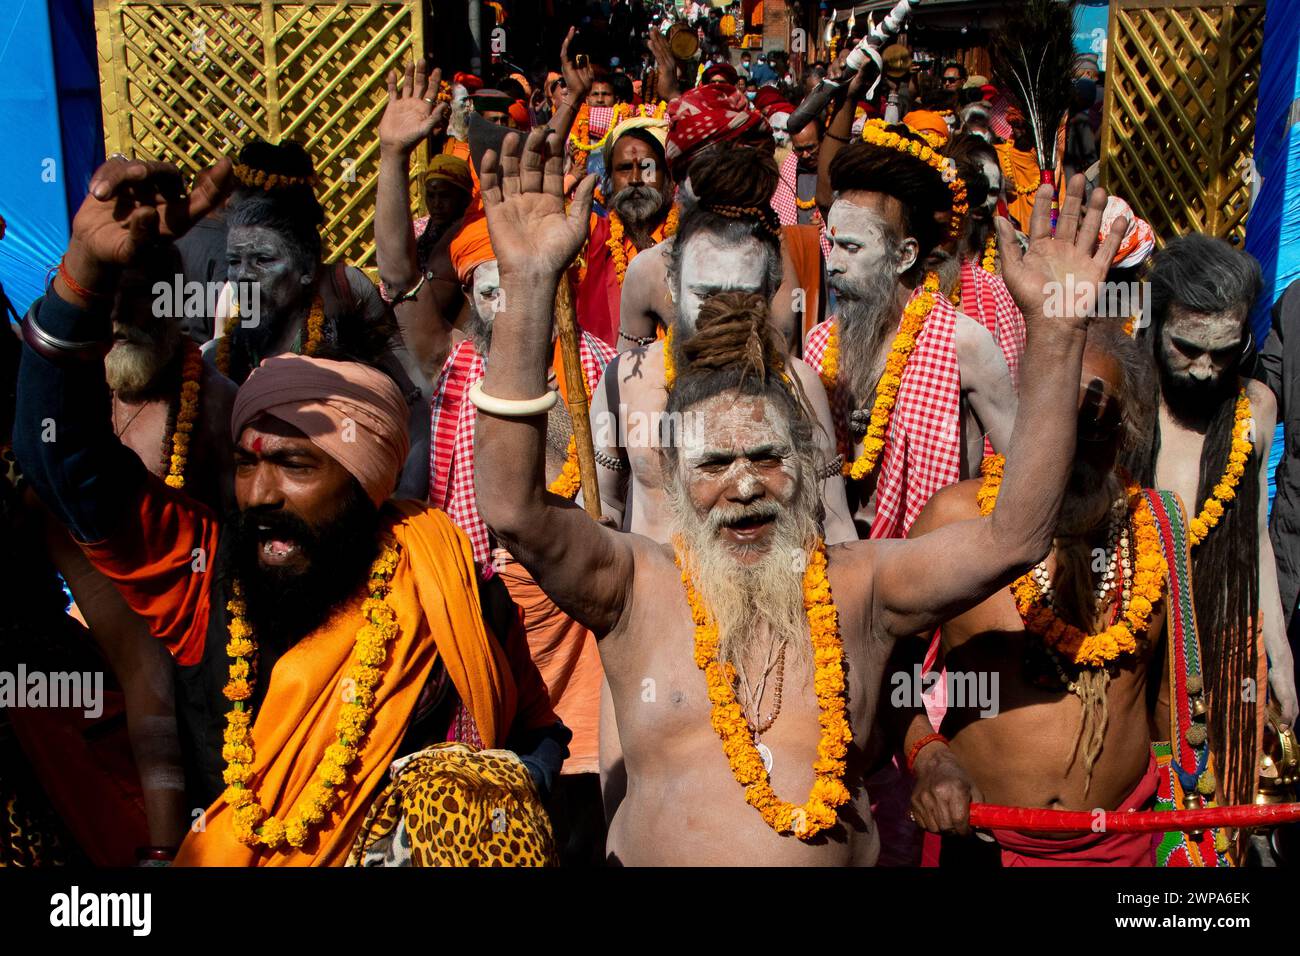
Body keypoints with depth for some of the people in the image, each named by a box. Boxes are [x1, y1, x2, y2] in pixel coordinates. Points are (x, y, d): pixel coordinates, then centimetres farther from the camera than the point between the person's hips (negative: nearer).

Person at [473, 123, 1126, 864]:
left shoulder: (858, 588, 3)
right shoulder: (638, 588, -1)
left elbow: (1014, 538, -5)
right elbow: (514, 510, -15)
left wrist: (1055, 329, -12)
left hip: (841, 853, 3)